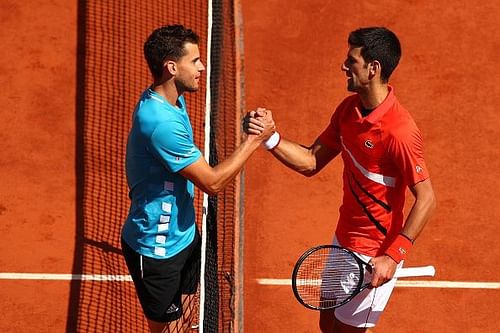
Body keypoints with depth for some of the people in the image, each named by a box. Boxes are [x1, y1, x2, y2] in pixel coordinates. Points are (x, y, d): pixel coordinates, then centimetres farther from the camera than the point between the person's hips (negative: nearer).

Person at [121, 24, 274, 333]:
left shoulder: (173, 101, 1)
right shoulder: (161, 122, -32)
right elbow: (213, 182, -25)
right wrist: (254, 139, -19)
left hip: (184, 234, 9)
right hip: (158, 247, -9)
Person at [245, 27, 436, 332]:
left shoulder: (400, 131, -27)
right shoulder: (348, 109, -1)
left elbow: (426, 199, -25)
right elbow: (311, 162, 6)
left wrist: (392, 257, -29)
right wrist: (270, 137, -9)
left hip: (375, 255, -8)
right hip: (344, 240, 8)